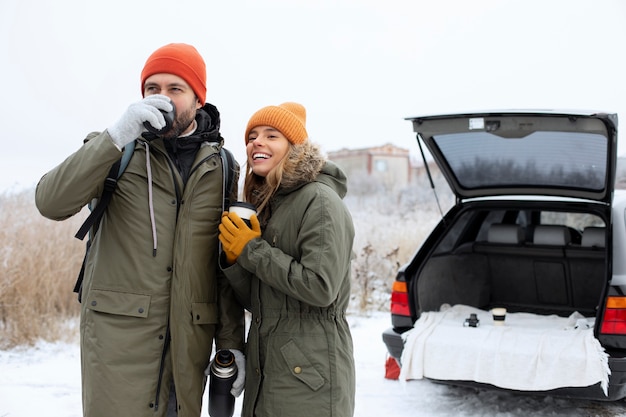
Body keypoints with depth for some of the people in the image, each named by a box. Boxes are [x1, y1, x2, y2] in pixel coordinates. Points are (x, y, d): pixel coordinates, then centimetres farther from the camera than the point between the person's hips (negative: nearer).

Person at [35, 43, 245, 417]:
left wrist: (231, 344, 6)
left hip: (190, 339, 2)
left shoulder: (219, 168, 7)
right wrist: (117, 135, -21)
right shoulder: (120, 149, 3)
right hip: (119, 330, -2)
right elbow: (51, 203, -13)